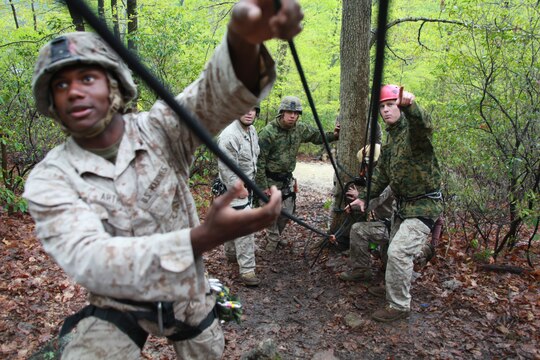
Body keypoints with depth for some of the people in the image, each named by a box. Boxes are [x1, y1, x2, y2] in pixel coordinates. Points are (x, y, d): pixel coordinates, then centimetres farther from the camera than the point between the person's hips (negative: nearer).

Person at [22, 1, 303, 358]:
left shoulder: (159, 129, -15)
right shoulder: (48, 180, -16)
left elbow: (216, 95, -35)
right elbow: (88, 260, -32)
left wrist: (243, 40, -59)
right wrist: (204, 237, -48)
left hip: (188, 294, 1)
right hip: (117, 308, -1)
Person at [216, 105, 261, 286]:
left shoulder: (252, 130, 6)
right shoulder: (229, 135, -24)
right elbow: (226, 167, -25)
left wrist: (252, 183, 16)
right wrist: (238, 188, -23)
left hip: (247, 185, 9)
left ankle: (231, 253, 40)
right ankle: (247, 270, -3)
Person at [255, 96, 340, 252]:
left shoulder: (300, 129, -3)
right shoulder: (268, 132, -21)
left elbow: (317, 136, 15)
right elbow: (259, 160, -19)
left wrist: (333, 136, -4)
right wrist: (263, 186, -19)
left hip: (287, 178, 6)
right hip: (270, 179, -6)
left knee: (287, 211, 13)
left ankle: (275, 235, 37)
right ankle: (272, 240, 25)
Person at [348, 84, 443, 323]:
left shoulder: (413, 130, -16)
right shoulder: (390, 137, 11)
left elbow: (424, 125, -43)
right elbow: (381, 172, 16)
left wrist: (410, 106, -63)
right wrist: (364, 196, 9)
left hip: (423, 205, -9)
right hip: (403, 204, 9)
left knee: (398, 252, -15)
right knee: (397, 251, 19)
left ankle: (399, 306, 1)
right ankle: (397, 284, 42)